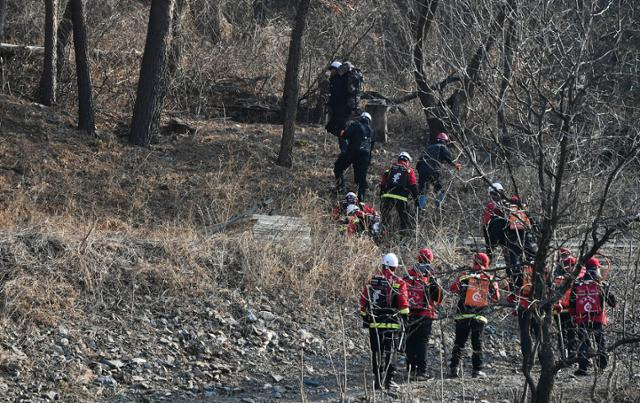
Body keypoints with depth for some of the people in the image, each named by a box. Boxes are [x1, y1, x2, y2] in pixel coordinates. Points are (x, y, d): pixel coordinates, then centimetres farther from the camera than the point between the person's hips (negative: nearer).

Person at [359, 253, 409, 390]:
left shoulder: (372, 281, 5)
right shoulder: (399, 283, -4)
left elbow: (363, 301, 8)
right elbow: (403, 305, -7)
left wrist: (365, 318, 17)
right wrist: (404, 320, 2)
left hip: (374, 323, 3)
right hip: (392, 323, -3)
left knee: (376, 351, 9)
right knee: (390, 352, 1)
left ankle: (377, 380, 9)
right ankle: (388, 380, -5)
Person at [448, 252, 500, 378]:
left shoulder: (465, 276, -7)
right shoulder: (489, 279, -1)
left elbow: (453, 288, 0)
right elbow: (496, 297, 8)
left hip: (463, 316, -1)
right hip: (480, 317, 1)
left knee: (459, 342, 6)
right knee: (477, 343, 9)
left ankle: (454, 368, -1)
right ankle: (477, 370, 6)